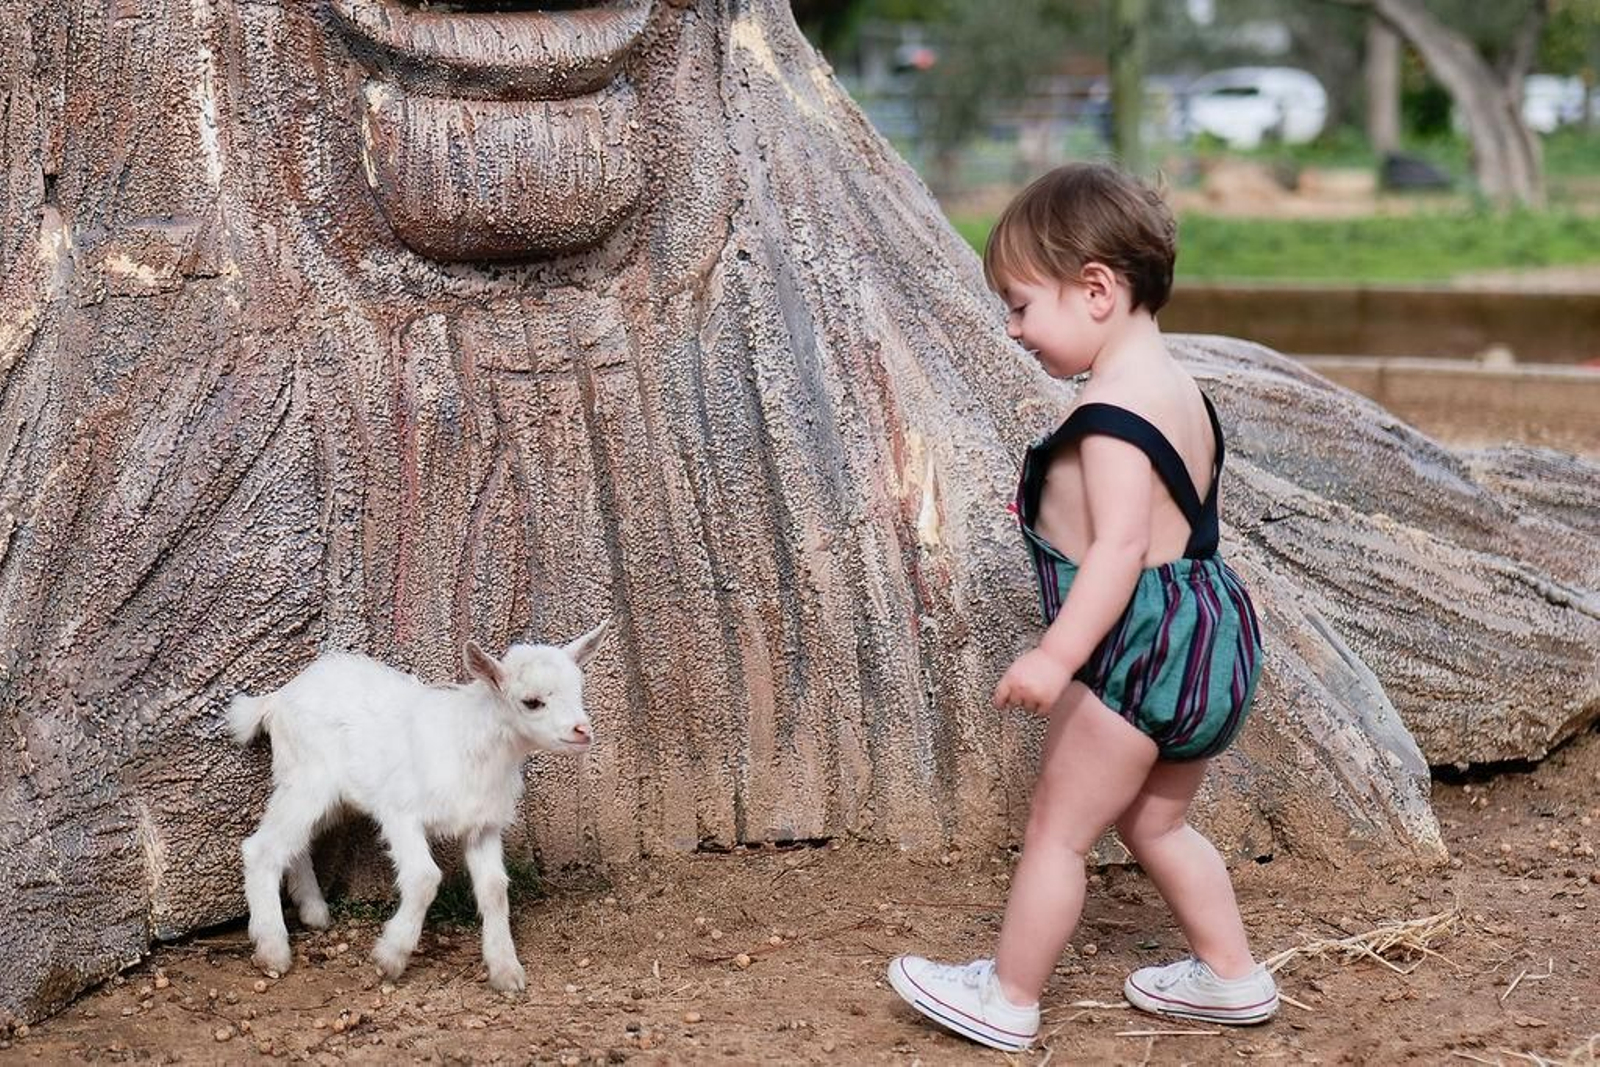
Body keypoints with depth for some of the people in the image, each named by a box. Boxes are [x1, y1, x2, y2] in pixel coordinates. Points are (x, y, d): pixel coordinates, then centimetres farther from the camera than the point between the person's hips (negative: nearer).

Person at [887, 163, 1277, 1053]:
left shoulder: (1113, 412, -20)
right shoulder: (1178, 388, 11)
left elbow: (1121, 546, -28)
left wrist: (1056, 655, -33)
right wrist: (1058, 505, 29)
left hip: (1142, 649, -10)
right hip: (1207, 633, 10)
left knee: (1059, 830, 4)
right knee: (1156, 821, 24)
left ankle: (1010, 999, 15)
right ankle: (1232, 976, 30)